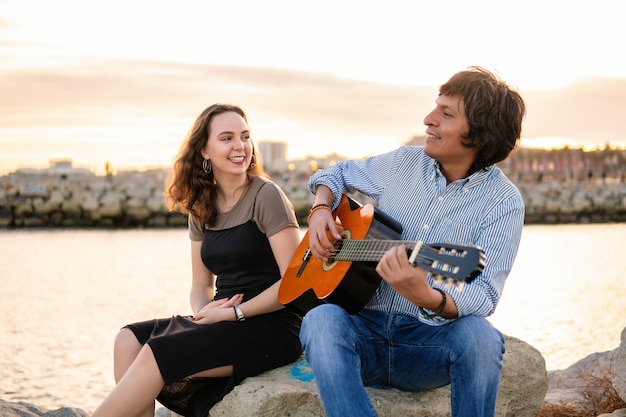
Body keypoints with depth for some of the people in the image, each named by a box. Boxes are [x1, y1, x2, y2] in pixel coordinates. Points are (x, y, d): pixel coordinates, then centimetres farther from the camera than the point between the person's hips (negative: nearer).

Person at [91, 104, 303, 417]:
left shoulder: (266, 196, -9)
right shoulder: (201, 207, 11)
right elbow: (202, 284, 15)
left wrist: (234, 313, -15)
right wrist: (203, 311, -7)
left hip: (271, 327, -7)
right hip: (225, 323, 7)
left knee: (156, 353, -21)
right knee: (129, 340, -11)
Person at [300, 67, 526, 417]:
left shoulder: (503, 202, -7)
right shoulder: (403, 163, 5)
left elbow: (483, 297, -17)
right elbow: (339, 173, 24)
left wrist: (426, 297, -38)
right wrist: (321, 209, 2)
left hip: (432, 341, -2)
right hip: (366, 328, 3)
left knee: (479, 336, -36)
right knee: (322, 320, -31)